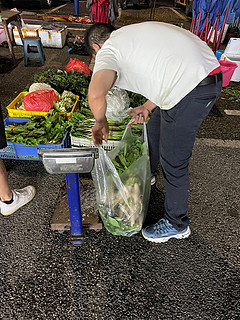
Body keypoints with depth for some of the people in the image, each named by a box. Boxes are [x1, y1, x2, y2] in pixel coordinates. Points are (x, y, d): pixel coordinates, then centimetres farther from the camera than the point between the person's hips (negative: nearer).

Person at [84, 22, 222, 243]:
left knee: (173, 163, 3)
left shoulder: (107, 51, -3)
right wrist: (148, 106, 16)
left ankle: (177, 225, 25)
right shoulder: (134, 34, 24)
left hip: (191, 90, -10)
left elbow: (96, 95, -23)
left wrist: (100, 122, -2)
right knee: (155, 127, 27)